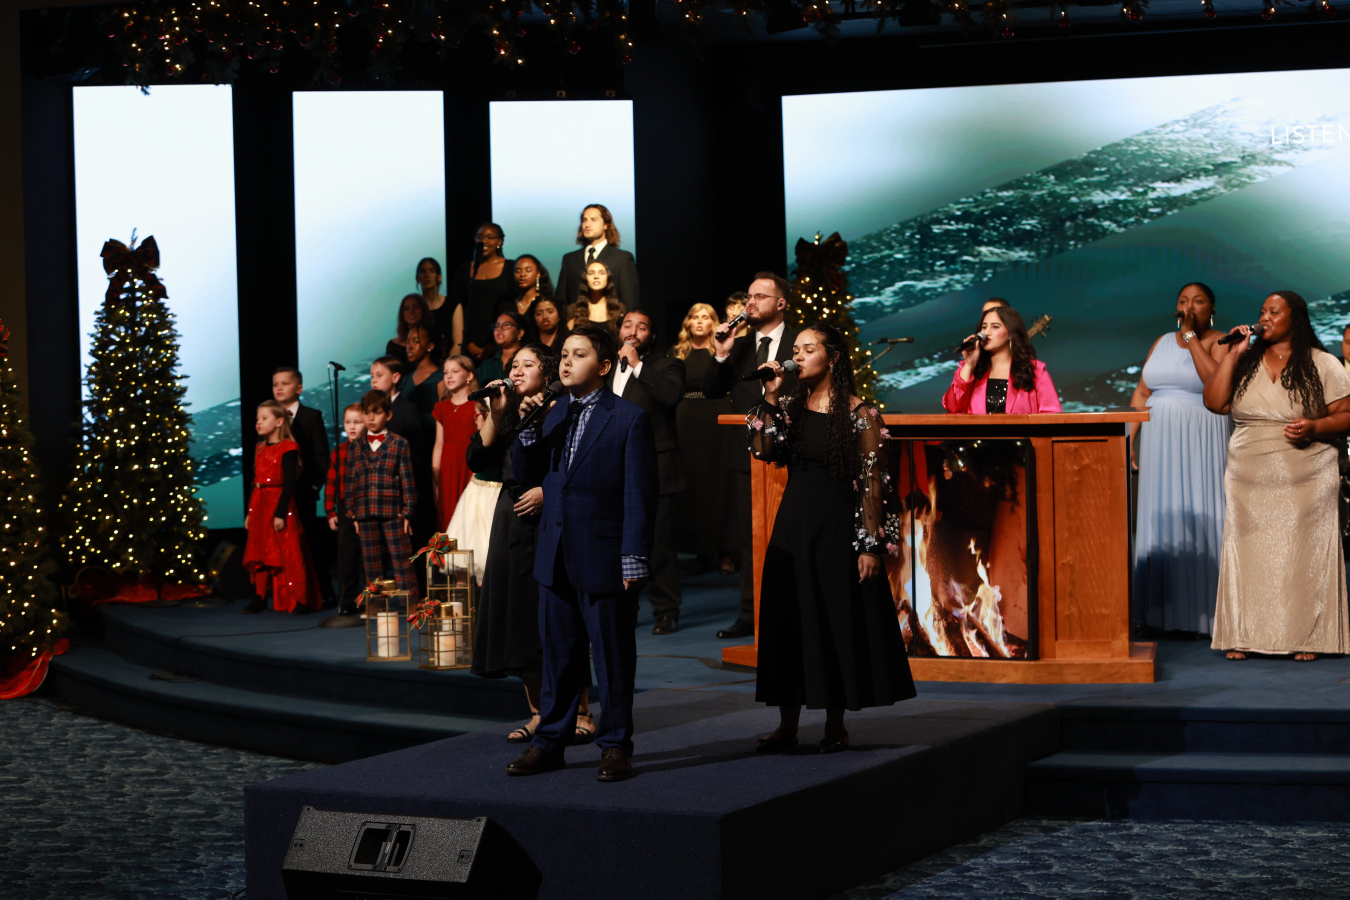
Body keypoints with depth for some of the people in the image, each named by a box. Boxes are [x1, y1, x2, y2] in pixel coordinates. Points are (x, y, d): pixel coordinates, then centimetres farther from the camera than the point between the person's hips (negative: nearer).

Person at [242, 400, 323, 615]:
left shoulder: (287, 448, -9)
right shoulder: (260, 449, 13)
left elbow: (289, 482, -14)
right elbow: (256, 482, 16)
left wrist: (281, 513, -18)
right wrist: (249, 512, 14)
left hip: (280, 504, -8)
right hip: (260, 505, 8)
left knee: (289, 553, -7)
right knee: (259, 554, 8)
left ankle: (301, 600, -3)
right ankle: (260, 599, 14)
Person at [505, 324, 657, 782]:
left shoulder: (630, 419, -6)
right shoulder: (552, 416, 12)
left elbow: (639, 495, -9)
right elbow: (525, 473, 13)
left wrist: (634, 560, -13)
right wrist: (527, 430, -3)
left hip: (605, 559, -6)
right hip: (556, 558, 6)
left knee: (613, 656, 3)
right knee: (558, 654, 12)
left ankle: (615, 745, 11)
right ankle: (550, 741, 20)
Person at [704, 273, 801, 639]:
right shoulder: (739, 345, 15)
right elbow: (711, 391, 9)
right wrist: (720, 356, -5)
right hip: (745, 455, 5)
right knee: (749, 537, 7)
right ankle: (751, 614, 12)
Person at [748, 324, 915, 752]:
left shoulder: (859, 413, -7)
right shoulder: (790, 405, 9)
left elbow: (873, 482, -9)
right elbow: (762, 449, -5)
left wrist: (872, 544, -14)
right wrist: (770, 399, -9)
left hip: (839, 525, -5)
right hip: (793, 524, 5)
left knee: (840, 619, 1)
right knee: (789, 618, 5)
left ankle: (835, 725, 13)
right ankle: (787, 725, 12)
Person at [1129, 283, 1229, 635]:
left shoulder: (1220, 342, -2)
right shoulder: (1162, 343, 15)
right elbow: (1141, 393, 13)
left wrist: (1191, 336, -15)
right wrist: (1131, 439, 4)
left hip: (1200, 443, -5)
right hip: (1160, 444, 5)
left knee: (1199, 519, -7)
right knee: (1161, 520, 5)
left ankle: (1203, 611, -4)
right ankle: (1163, 610, 9)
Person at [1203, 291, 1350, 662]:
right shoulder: (1245, 363, 12)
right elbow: (1214, 402, 2)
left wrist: (1314, 427, -18)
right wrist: (1232, 355, -3)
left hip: (1306, 480, -3)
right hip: (1249, 480, 3)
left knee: (1303, 553, -4)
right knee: (1248, 553, 0)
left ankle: (1306, 638, 1)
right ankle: (1244, 637, 4)